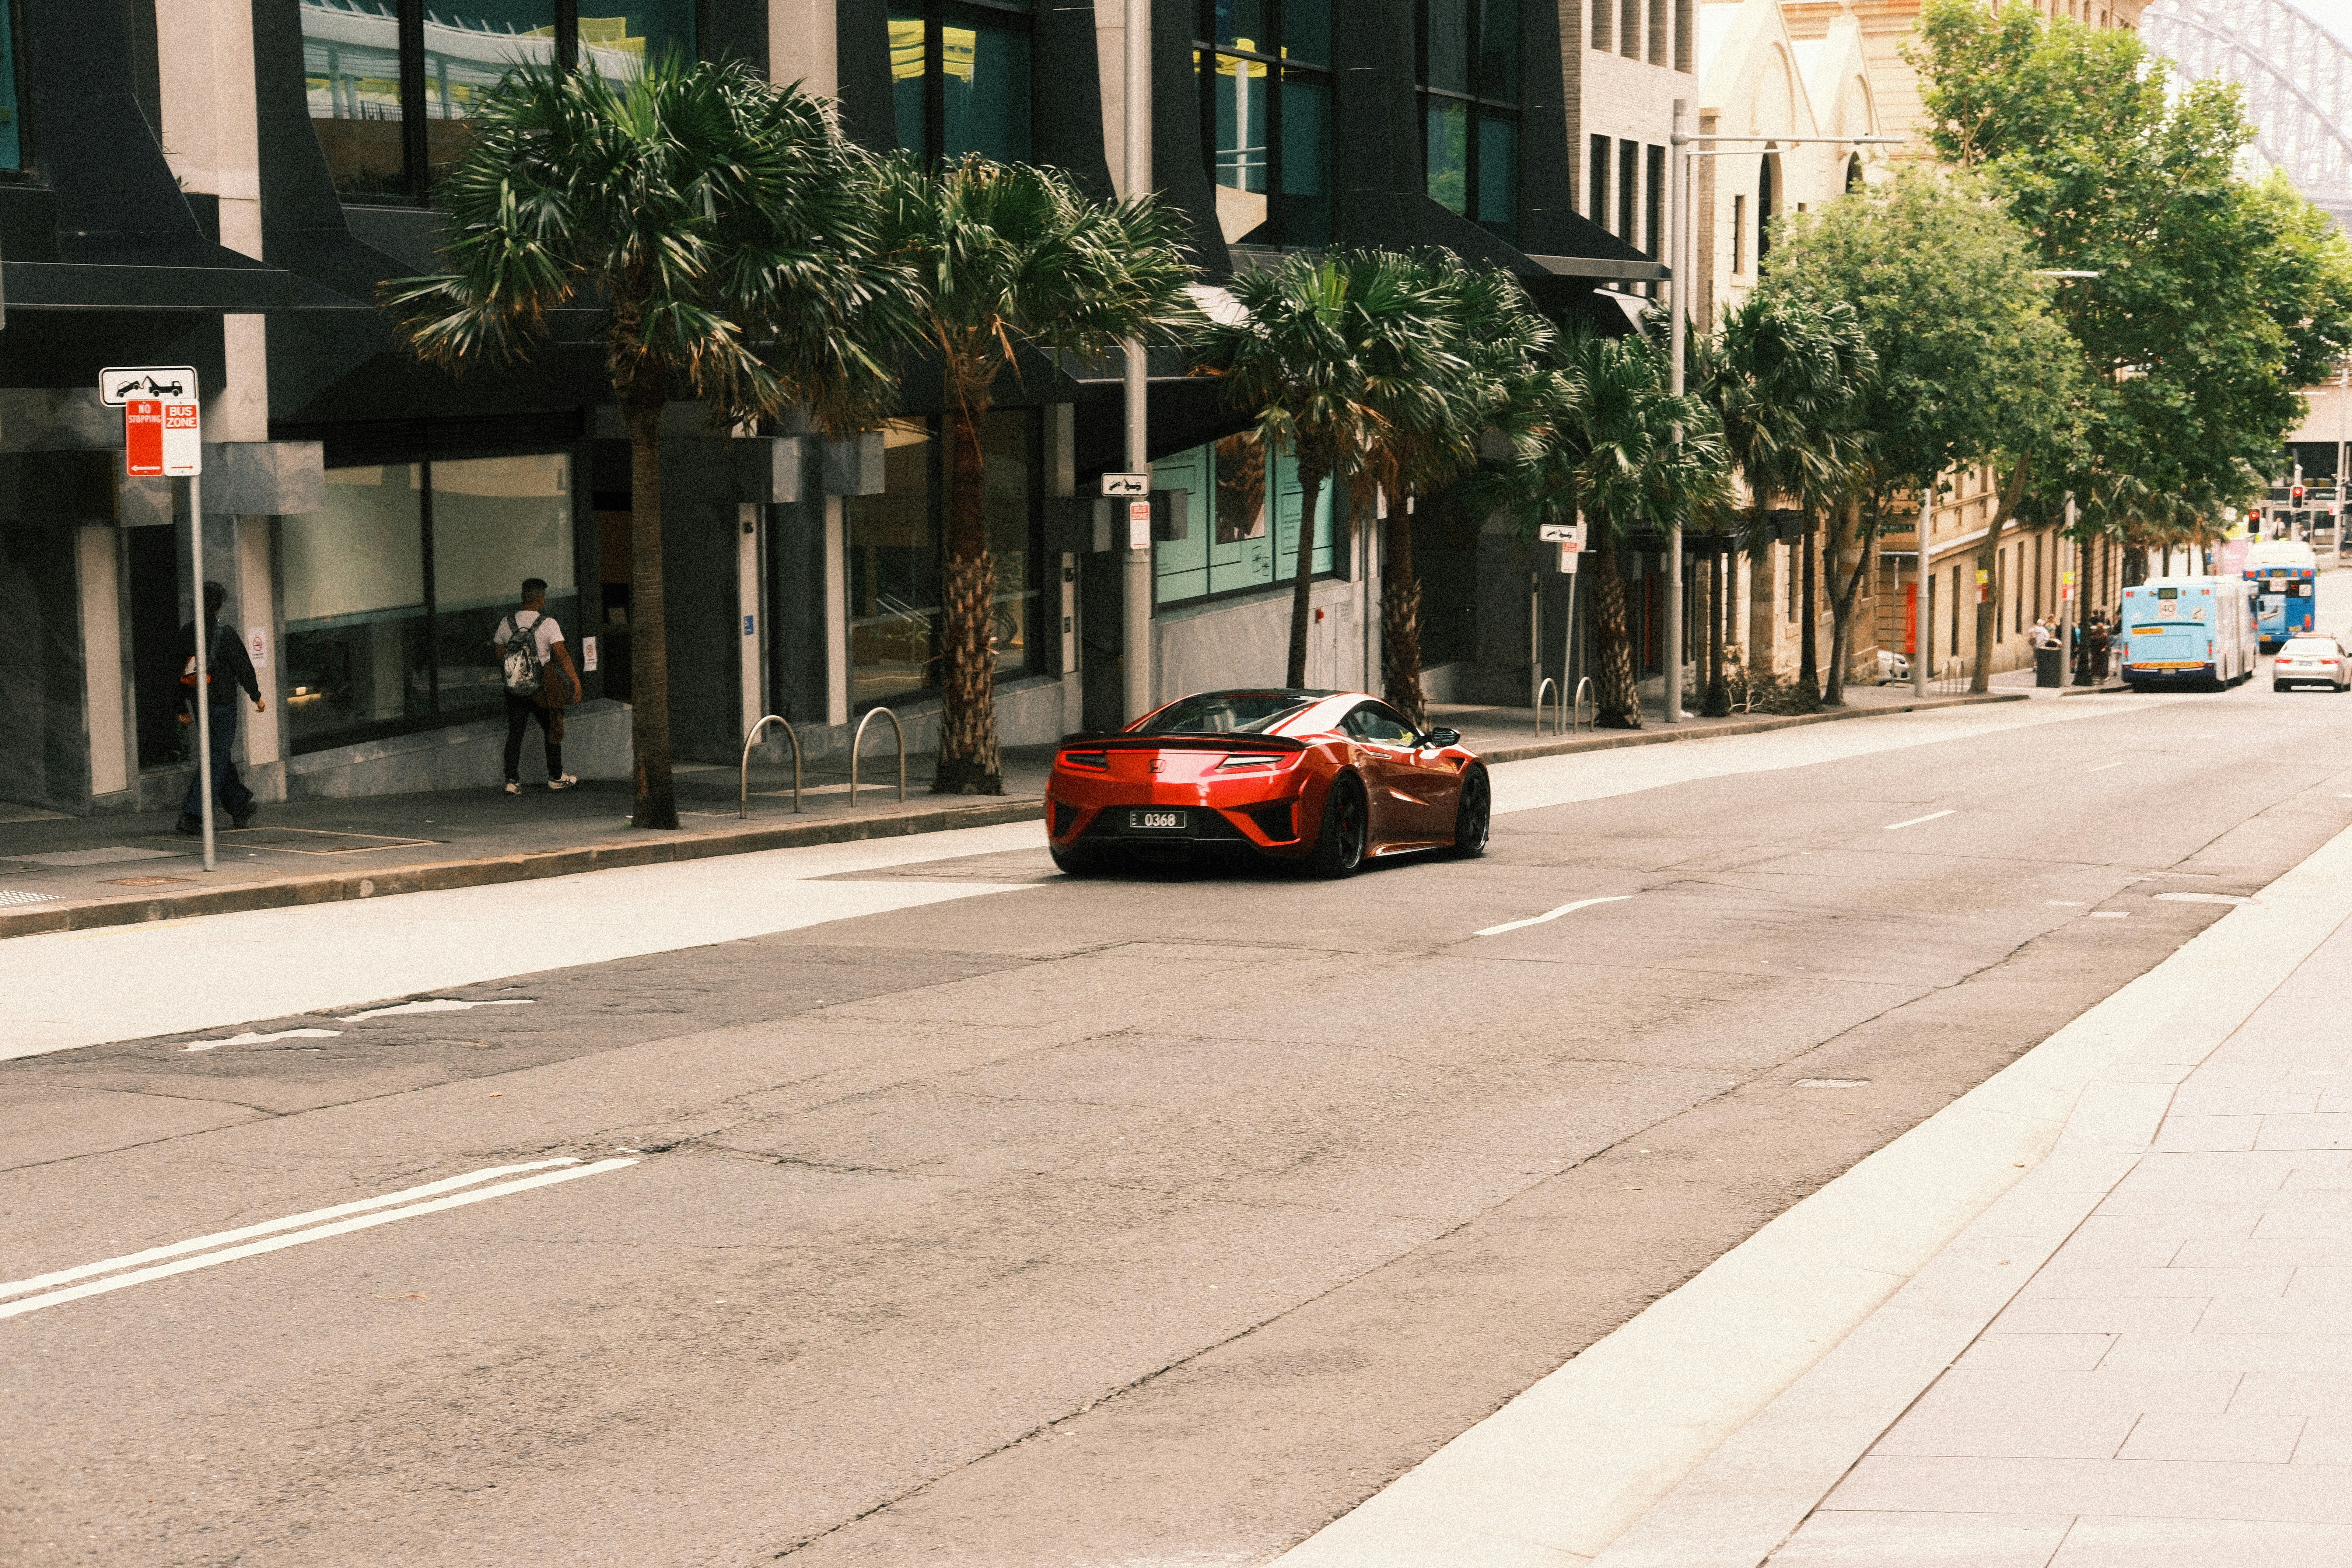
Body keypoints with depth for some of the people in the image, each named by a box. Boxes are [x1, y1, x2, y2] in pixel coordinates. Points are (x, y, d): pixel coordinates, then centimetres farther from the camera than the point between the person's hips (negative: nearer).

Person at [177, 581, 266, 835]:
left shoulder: (185, 635, 3)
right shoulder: (225, 635, -13)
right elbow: (244, 668, -10)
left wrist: (183, 709, 15)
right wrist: (257, 697, 5)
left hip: (199, 705, 6)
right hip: (222, 705, -6)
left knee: (221, 757, 18)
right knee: (216, 759, -4)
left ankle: (240, 807, 29)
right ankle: (192, 814, -13)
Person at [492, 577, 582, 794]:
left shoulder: (507, 623, 0)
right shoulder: (548, 624, -12)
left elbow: (499, 656, 7)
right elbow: (562, 655, -20)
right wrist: (576, 682, -19)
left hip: (514, 691, 3)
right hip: (541, 690, -3)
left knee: (515, 734, 8)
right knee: (553, 731, 14)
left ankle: (512, 781, 0)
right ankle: (556, 778, 21)